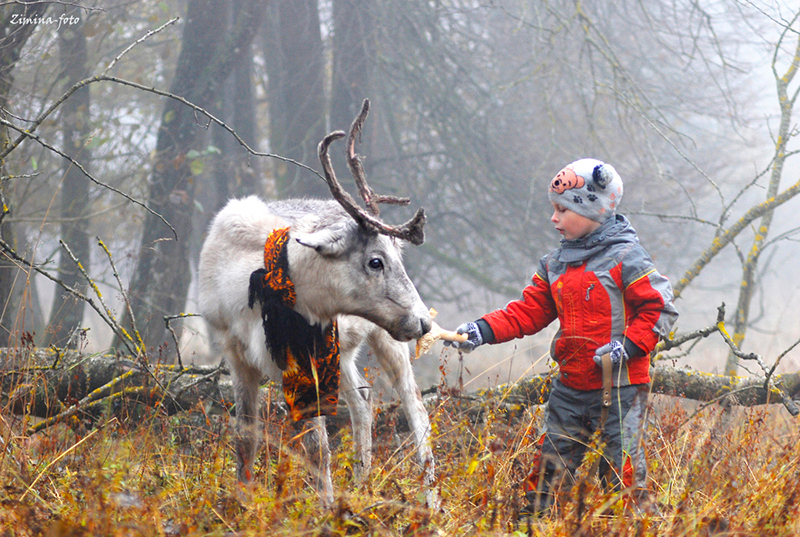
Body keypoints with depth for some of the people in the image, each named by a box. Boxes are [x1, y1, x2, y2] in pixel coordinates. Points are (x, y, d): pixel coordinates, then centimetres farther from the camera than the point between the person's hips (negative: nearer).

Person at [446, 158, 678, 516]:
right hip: (570, 388, 6)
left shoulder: (626, 258, -9)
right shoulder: (555, 265, 11)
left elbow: (660, 309, -10)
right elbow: (528, 312, 10)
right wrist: (483, 331, -3)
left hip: (619, 388, -6)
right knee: (549, 464, 9)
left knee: (621, 467, -3)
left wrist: (627, 346, -20)